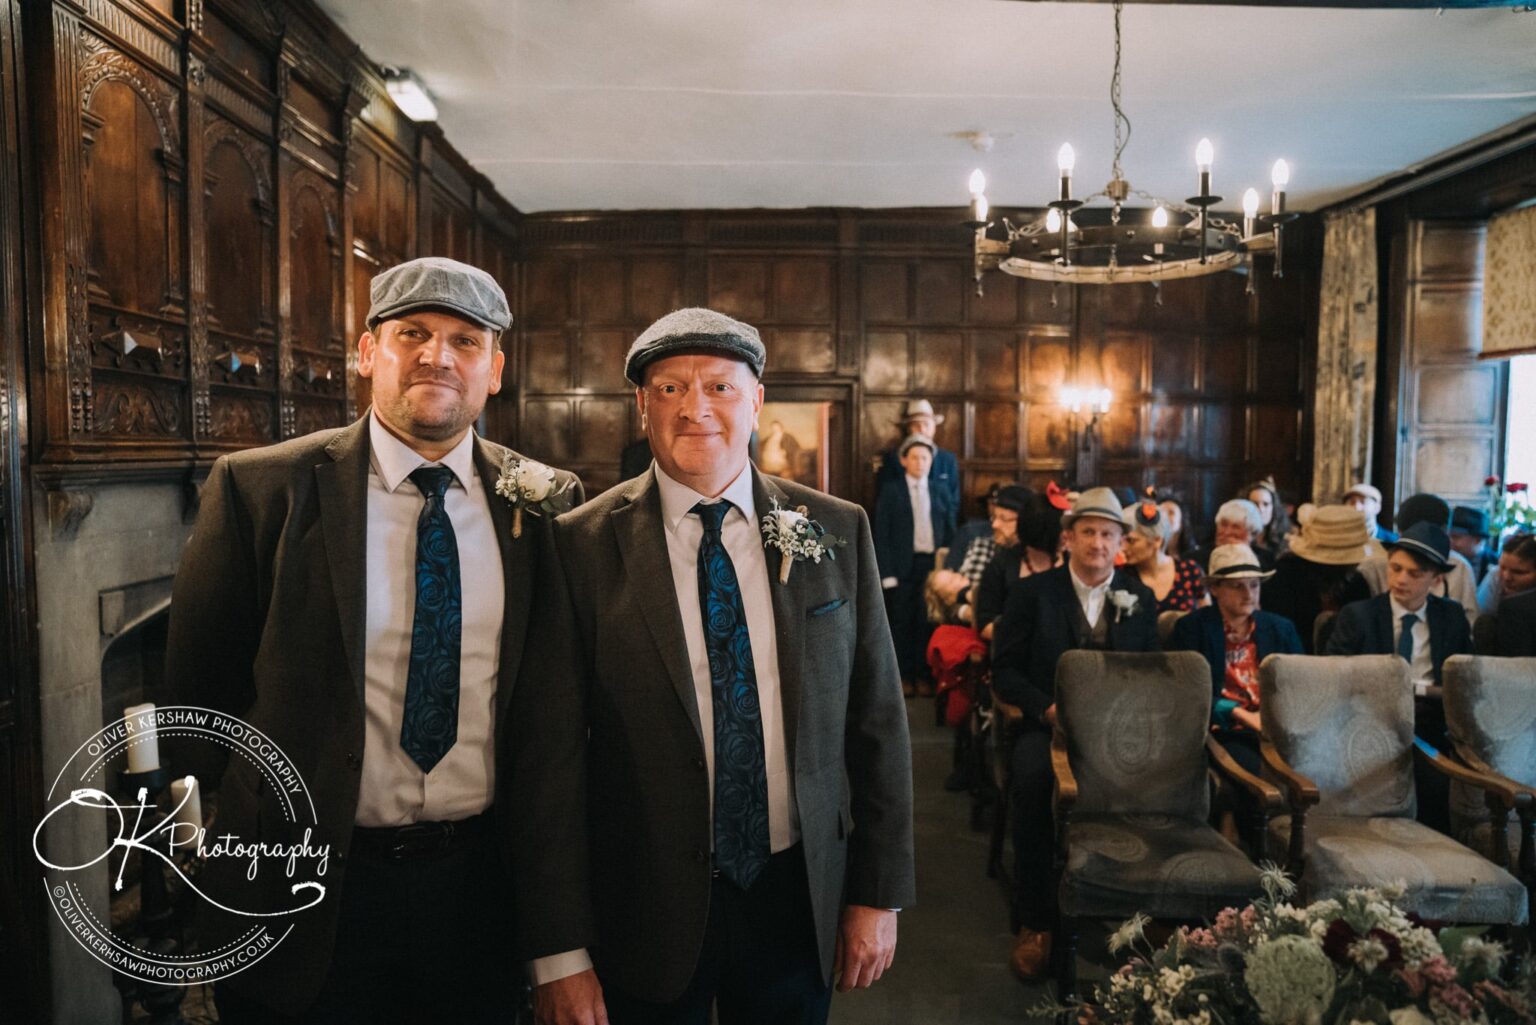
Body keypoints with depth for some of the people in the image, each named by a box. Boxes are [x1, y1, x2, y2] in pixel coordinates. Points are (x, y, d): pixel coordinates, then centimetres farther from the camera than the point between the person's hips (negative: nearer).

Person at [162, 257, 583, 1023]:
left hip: (484, 879, 2)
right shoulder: (259, 488, -8)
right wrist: (266, 799, 4)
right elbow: (199, 678, 0)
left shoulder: (547, 503, -3)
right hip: (306, 885, -1)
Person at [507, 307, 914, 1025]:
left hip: (800, 900, 2)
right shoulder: (580, 546, -11)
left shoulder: (837, 532, -3)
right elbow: (548, 757, -10)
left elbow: (877, 721, 1)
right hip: (643, 912, -2)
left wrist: (879, 893, 2)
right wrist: (558, 952, -9)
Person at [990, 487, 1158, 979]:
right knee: (1032, 778, -34)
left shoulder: (1140, 599, 12)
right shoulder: (1031, 592, 4)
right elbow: (1004, 671, 1)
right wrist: (1048, 708, -15)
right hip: (1047, 724, -2)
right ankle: (1034, 922, -19)